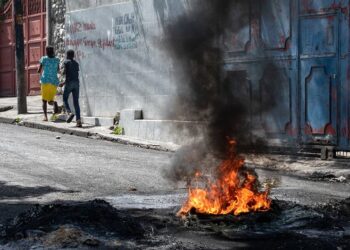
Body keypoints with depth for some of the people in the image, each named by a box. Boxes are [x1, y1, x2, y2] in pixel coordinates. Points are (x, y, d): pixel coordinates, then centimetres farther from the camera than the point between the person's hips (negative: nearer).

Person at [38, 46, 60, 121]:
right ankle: (54, 103, -23)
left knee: (44, 100, 6)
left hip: (45, 81, -2)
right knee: (50, 100, 13)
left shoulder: (44, 59, -2)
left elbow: (39, 71, 0)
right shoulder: (57, 60, 5)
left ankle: (45, 115, -14)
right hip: (54, 82, 2)